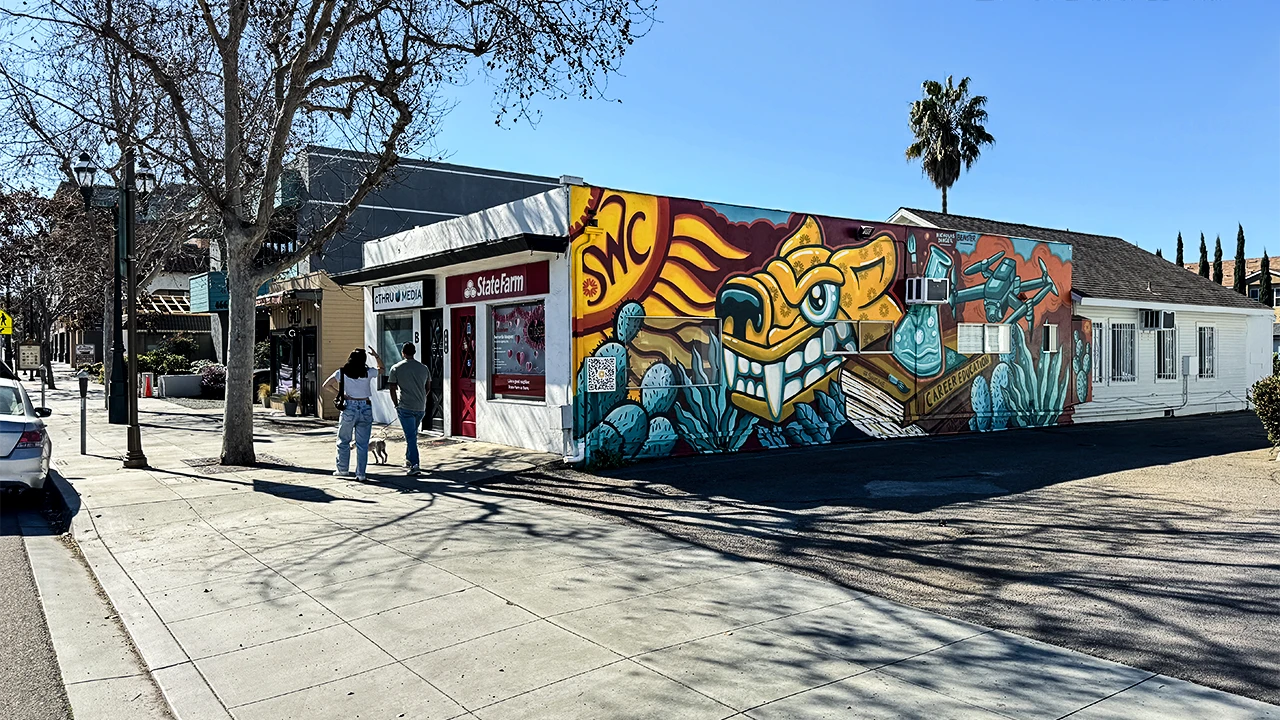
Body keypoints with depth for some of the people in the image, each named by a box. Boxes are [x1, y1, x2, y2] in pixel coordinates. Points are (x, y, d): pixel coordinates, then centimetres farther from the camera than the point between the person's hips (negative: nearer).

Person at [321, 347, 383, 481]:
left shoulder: (342, 372, -2)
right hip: (366, 409, 1)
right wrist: (376, 356, 16)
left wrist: (340, 392, 4)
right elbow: (381, 369, 20)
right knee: (363, 444, 4)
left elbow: (326, 385, 0)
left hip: (349, 408, -1)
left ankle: (343, 469, 23)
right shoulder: (368, 372, -1)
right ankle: (361, 474, 4)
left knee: (344, 440, 16)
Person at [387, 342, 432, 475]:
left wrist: (396, 405, 7)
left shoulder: (396, 368, -4)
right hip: (421, 407, 4)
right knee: (412, 433, 21)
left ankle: (414, 465, -11)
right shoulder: (424, 368, 7)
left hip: (405, 407, -4)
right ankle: (408, 459, 32)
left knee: (410, 436, -5)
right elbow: (428, 387, 15)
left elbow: (392, 388, -4)